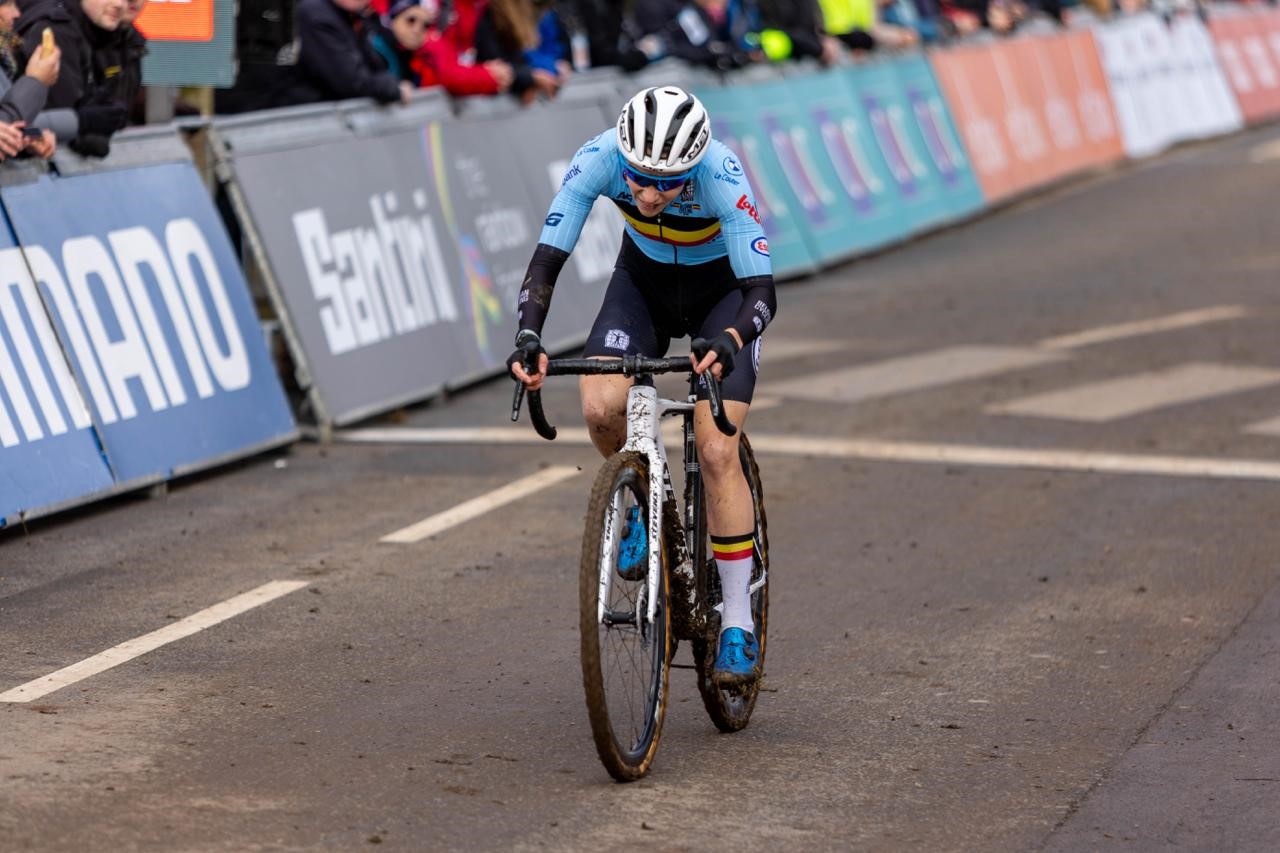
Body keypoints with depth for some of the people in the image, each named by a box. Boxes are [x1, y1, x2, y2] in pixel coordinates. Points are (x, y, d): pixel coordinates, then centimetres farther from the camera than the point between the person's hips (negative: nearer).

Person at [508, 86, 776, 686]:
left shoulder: (720, 173, -36)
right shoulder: (600, 158, -29)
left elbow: (761, 290, -38)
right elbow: (548, 256, -26)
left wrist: (726, 344, -57)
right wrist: (528, 337, -43)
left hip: (723, 292, -3)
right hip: (643, 281, 3)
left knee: (716, 451, -17)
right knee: (600, 408, -24)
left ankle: (738, 625, -6)